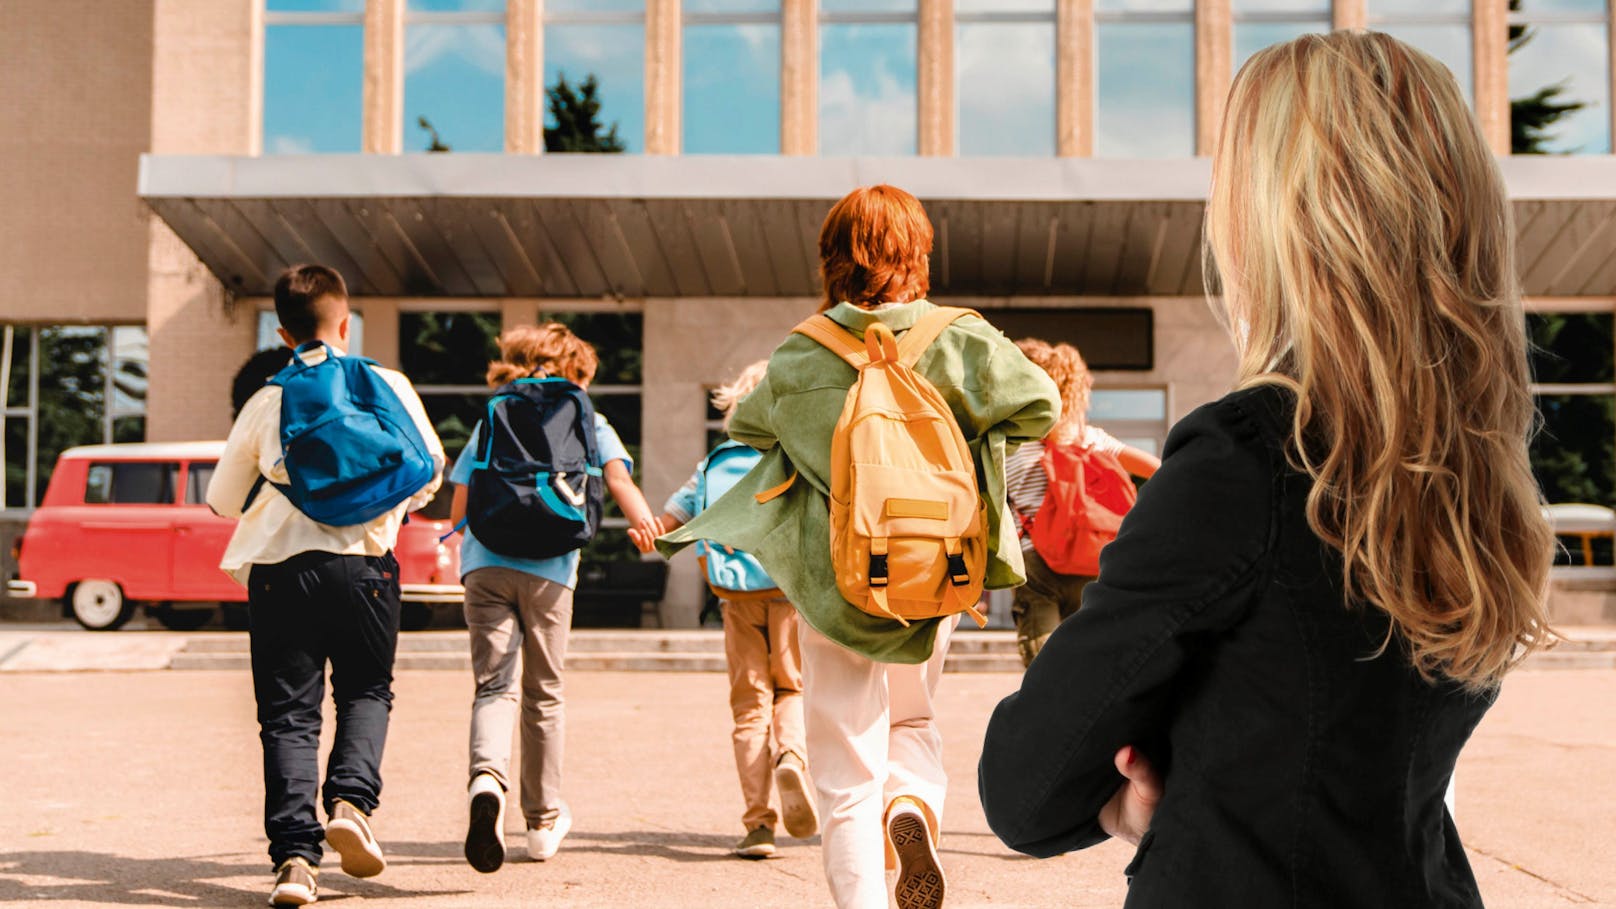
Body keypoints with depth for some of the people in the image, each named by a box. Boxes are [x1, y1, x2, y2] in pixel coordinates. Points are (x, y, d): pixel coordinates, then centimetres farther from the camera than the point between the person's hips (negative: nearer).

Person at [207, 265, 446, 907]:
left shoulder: (267, 401, 7)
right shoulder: (388, 386, 6)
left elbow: (222, 500, 14)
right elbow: (429, 468, 13)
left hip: (278, 565, 0)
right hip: (364, 563, 0)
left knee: (288, 711, 5)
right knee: (367, 690, 19)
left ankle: (294, 854, -6)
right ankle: (351, 800, -5)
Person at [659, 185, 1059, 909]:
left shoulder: (798, 358, -4)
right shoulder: (958, 340, -7)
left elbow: (744, 426, 12)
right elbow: (1038, 405, -8)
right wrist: (970, 439, 7)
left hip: (834, 582, -1)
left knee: (846, 777, 6)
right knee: (912, 721, 26)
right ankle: (914, 801, -4)